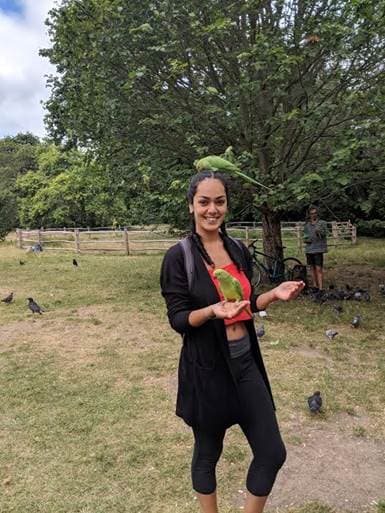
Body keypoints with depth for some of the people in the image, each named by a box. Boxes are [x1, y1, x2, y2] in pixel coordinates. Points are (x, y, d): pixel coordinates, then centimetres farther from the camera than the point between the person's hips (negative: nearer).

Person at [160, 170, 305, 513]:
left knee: (273, 453, 11)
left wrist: (274, 295, -6)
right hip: (206, 368, -5)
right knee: (207, 452, 15)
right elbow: (177, 319, -13)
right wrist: (212, 311, -30)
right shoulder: (179, 257, -13)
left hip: (245, 361, 5)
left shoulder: (239, 251, 4)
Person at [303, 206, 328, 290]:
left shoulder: (322, 223, 0)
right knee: (312, 269, 11)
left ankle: (320, 288, -9)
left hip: (318, 249, -5)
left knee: (319, 269, -9)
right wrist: (305, 240, -1)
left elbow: (324, 233, -13)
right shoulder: (307, 225, 14)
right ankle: (315, 286, 20)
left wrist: (319, 232, -35)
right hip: (309, 249, 5)